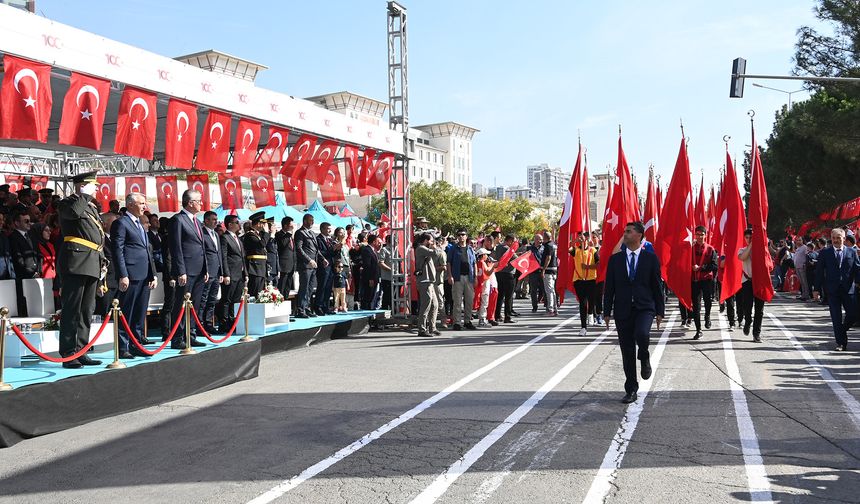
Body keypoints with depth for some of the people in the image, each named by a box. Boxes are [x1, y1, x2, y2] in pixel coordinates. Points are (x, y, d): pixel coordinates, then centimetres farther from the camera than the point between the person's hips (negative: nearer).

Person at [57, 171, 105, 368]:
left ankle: (80, 352, 16)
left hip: (92, 264, 8)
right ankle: (68, 355, -3)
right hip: (76, 262, -8)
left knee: (87, 311, 10)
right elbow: (74, 212, -28)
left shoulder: (92, 207, 22)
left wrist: (102, 261, 19)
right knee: (71, 310, -6)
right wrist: (85, 195, -14)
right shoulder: (67, 203, -2)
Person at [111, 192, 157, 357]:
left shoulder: (140, 225, 22)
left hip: (144, 277, 8)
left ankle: (136, 344, 20)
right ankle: (123, 348, 2)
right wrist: (122, 276, -18)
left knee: (140, 314, 12)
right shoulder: (121, 223, -4)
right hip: (131, 276, -8)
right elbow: (117, 251, -11)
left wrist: (153, 275, 16)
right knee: (126, 314, -4)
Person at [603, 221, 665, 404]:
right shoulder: (615, 259, 7)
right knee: (627, 352, 4)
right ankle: (631, 390, 16)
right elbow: (609, 287, 7)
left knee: (642, 334, -31)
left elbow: (657, 286, 3)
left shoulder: (651, 258, 2)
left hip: (644, 308, -2)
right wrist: (607, 312, 1)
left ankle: (644, 358, 3)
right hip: (623, 310, 2)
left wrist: (659, 311, 0)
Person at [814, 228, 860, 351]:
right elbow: (819, 272, 2)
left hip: (849, 289, 1)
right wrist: (817, 289, -1)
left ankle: (842, 331, 30)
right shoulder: (825, 253, 3)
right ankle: (840, 342, 8)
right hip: (832, 290, -1)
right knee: (836, 317, 1)